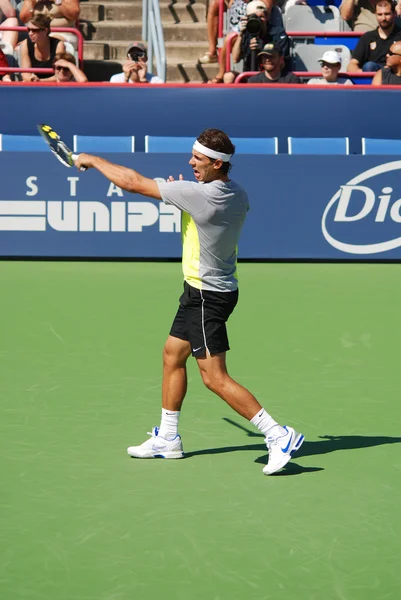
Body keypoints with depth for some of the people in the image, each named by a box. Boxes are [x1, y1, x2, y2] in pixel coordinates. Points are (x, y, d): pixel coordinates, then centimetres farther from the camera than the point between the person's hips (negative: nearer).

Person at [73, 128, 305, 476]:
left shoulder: (201, 194, -26)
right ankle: (168, 439, 30)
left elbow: (132, 182, -19)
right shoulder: (238, 195, -1)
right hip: (201, 291, 10)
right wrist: (181, 196, 8)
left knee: (215, 377, -8)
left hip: (208, 296, -10)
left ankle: (279, 436, -8)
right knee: (173, 355, 19)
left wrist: (91, 160, -5)